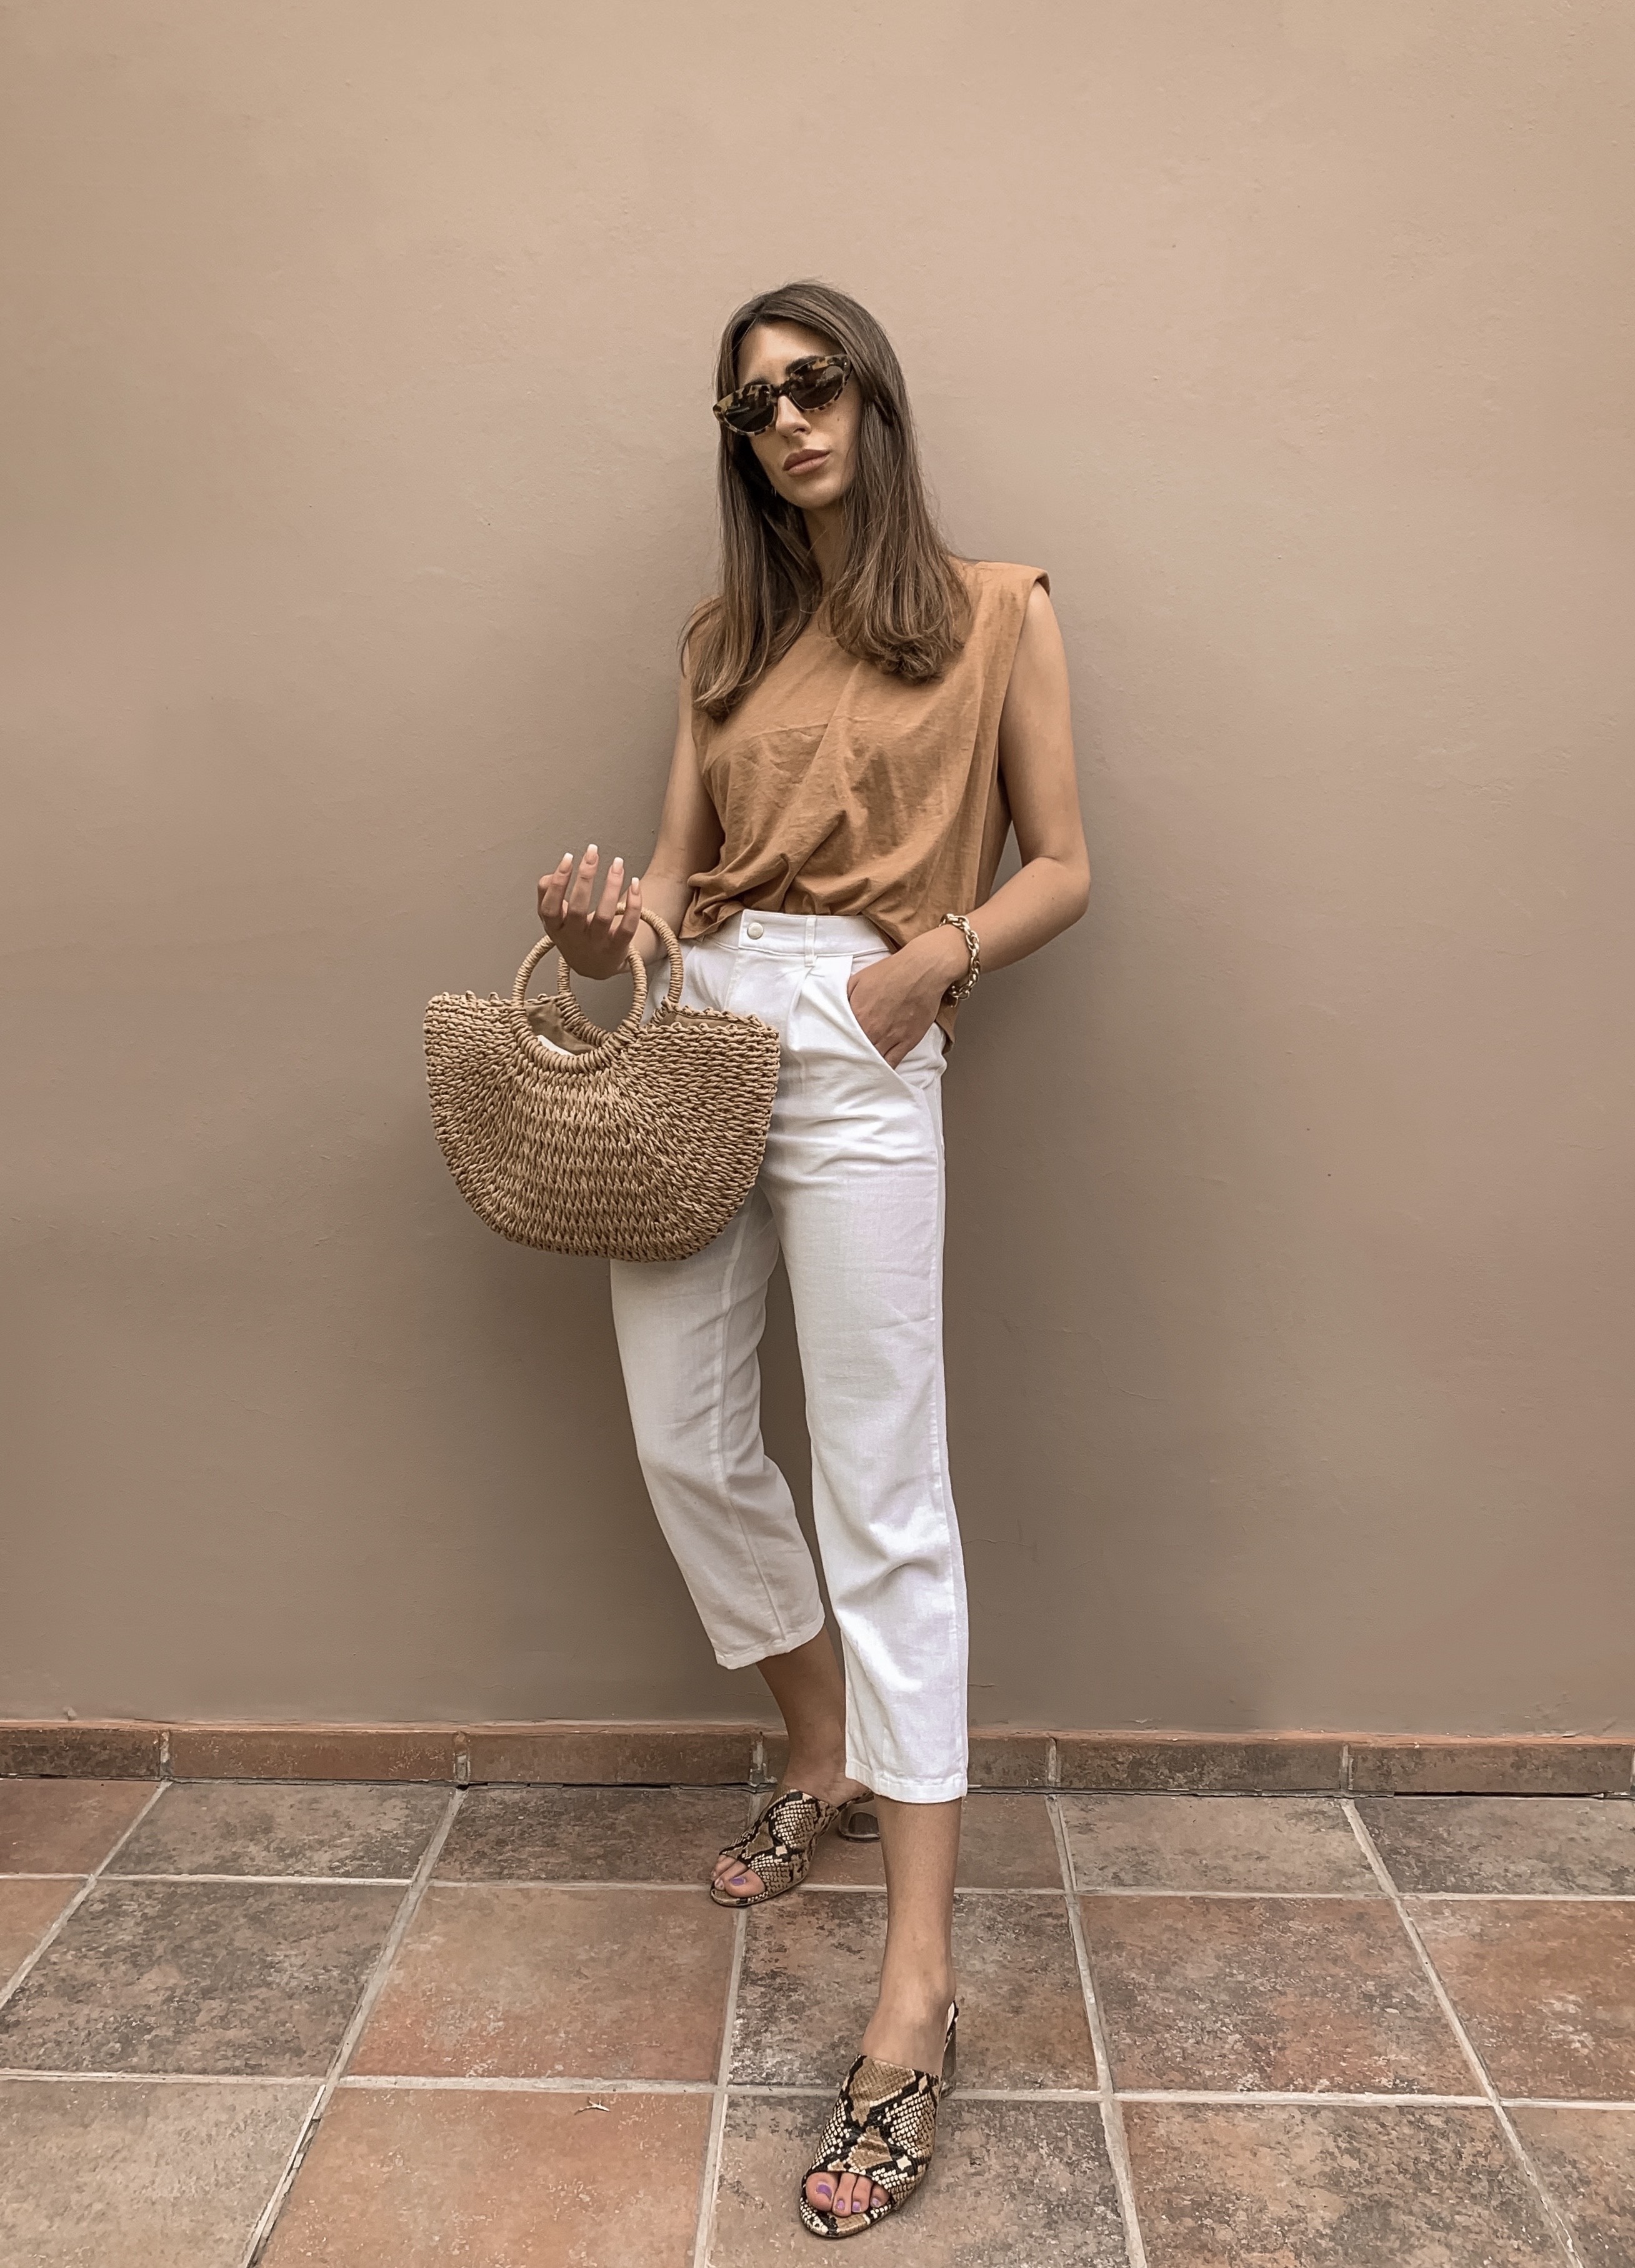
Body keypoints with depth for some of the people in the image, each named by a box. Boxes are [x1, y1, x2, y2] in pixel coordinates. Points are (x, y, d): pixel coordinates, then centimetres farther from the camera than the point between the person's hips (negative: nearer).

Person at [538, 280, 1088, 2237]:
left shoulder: (993, 614, 8)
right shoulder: (728, 640, 20)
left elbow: (1062, 868, 5)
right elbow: (675, 868, 14)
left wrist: (937, 951, -13)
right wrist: (607, 924, -8)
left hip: (858, 1051, -5)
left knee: (884, 1494, -7)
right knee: (685, 1448, 8)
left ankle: (917, 1989, 0)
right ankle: (823, 1760, 34)